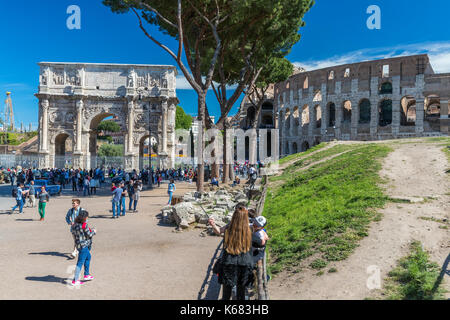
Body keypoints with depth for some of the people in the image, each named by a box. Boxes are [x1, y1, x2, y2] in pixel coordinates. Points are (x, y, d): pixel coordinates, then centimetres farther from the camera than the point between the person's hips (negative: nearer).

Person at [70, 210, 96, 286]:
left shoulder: (75, 224, 2)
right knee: (80, 262, -4)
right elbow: (89, 235, -16)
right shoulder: (84, 225, -20)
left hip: (78, 244, 9)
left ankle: (86, 275, 37)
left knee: (88, 257, 27)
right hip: (83, 245, -9)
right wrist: (94, 231, 4)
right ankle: (75, 280, -1)